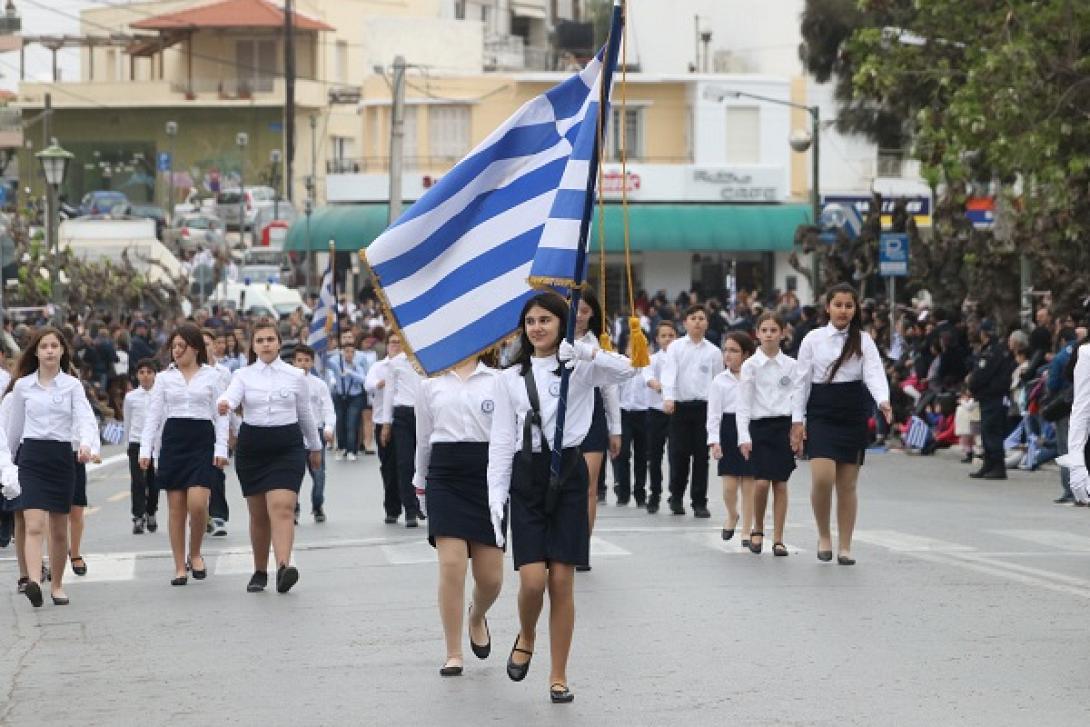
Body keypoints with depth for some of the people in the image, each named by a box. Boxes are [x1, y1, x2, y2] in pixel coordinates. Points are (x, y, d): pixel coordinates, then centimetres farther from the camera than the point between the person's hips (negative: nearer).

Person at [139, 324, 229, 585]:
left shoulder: (212, 376, 6)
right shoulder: (164, 378, 10)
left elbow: (221, 415, 4)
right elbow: (153, 415, 8)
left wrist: (221, 448, -5)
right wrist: (145, 449, -1)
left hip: (202, 440, -2)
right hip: (172, 440, 2)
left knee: (198, 504, -15)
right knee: (176, 507, 2)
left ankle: (195, 554, 10)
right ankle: (180, 567, 9)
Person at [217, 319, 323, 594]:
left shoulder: (296, 376, 4)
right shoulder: (243, 375, 3)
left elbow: (305, 414, 15)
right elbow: (231, 395, -17)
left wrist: (315, 447, 24)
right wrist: (225, 404, -42)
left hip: (287, 447, -1)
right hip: (252, 446, 1)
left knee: (282, 509, -17)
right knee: (258, 514, 9)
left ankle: (284, 567, -31)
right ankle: (259, 572, 22)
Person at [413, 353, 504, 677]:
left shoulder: (496, 380, 4)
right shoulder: (430, 383, 8)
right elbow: (423, 439, 15)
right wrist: (420, 483, 18)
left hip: (487, 473, 0)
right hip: (445, 477, 0)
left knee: (491, 575, 1)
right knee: (451, 566, -10)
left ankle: (477, 617, 37)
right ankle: (453, 654, 0)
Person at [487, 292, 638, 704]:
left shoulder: (580, 369, 2)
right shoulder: (511, 378, 8)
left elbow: (627, 370, -16)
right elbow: (501, 441, 6)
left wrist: (586, 352, -28)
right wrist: (496, 494, -2)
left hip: (568, 473, -1)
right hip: (527, 475, 1)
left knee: (562, 581, -1)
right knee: (532, 578, -10)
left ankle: (559, 677, 8)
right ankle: (526, 637, 23)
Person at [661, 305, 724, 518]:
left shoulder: (713, 352, 8)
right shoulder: (675, 347, 4)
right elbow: (669, 373, -7)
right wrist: (668, 398, -22)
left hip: (704, 406, 1)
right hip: (680, 405, -1)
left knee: (701, 456, 1)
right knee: (678, 454, -1)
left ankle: (699, 502, 6)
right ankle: (676, 497, 17)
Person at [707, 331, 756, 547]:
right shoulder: (720, 381, 4)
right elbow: (714, 414, 1)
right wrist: (714, 440, -9)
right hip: (728, 432, 1)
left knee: (749, 485, 2)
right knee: (729, 486, -2)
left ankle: (747, 532, 10)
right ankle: (732, 515, 28)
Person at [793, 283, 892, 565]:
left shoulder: (863, 340, 3)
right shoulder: (813, 339, 3)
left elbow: (874, 372, -11)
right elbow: (802, 381, 5)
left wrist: (883, 400, -30)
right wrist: (798, 419, -1)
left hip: (854, 415, 1)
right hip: (821, 415, -1)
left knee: (847, 484, 4)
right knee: (822, 477, -17)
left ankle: (844, 547, 12)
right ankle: (824, 536, 4)